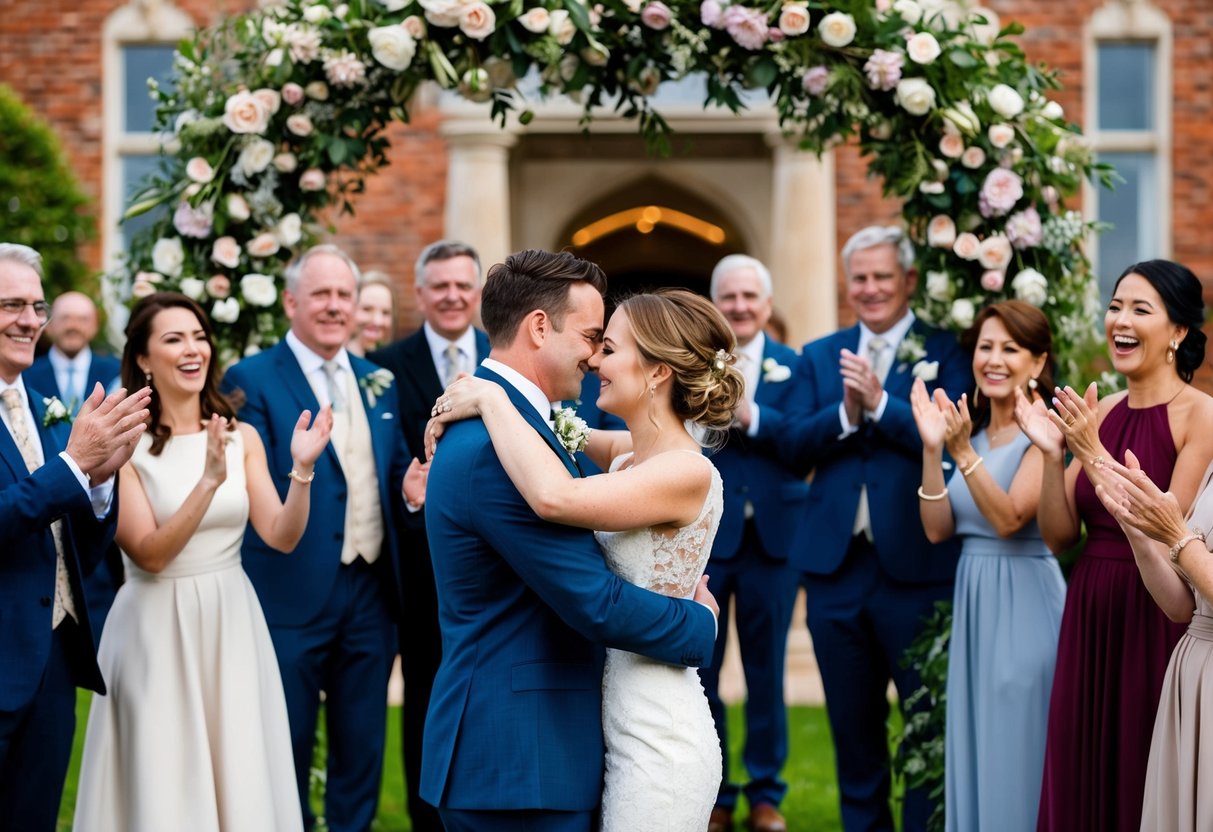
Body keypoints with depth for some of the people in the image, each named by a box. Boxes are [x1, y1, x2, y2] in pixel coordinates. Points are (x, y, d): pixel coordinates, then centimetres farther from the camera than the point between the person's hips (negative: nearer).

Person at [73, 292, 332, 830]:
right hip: (157, 631, -4)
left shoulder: (241, 437, 3)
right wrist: (209, 481, -27)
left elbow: (282, 537, -2)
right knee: (162, 781, 2)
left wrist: (302, 470, -18)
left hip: (231, 625, 4)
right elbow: (150, 553, -16)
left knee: (241, 779, 6)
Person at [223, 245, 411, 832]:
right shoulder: (252, 381, -7)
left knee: (362, 743, 14)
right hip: (294, 594, -5)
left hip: (371, 591, 5)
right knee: (288, 746, 7)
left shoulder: (376, 381, 12)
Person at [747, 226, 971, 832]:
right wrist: (844, 413, -16)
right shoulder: (818, 357, 11)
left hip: (917, 567, -4)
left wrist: (879, 403, -21)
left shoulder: (945, 350, 0)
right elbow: (791, 445, 0)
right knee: (852, 724, 14)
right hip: (835, 566, 4)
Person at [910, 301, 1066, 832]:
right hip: (973, 605, 7)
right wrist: (932, 447, -6)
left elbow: (1009, 518, -20)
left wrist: (962, 451, -27)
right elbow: (937, 529, 3)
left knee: (1017, 756, -1)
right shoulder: (974, 431, 10)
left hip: (1023, 603, -7)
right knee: (975, 752, 13)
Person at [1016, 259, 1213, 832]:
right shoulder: (1099, 414, 8)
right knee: (1083, 784, 12)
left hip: (1157, 626, -6)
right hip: (1090, 619, 6)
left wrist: (1094, 456, -19)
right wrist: (1052, 454, -8)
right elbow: (1058, 536, 6)